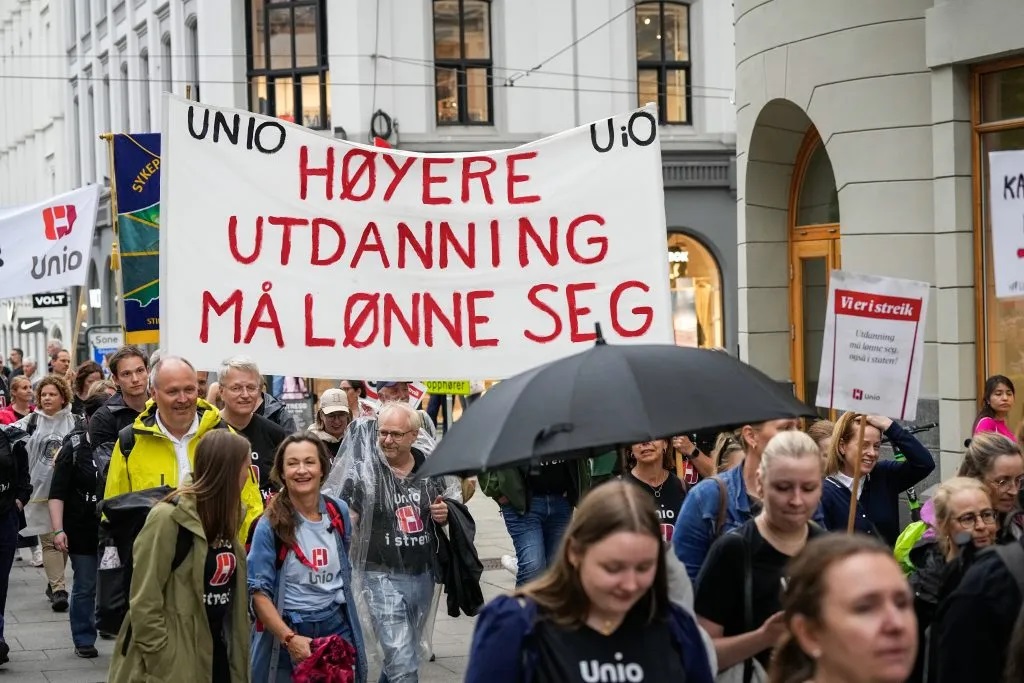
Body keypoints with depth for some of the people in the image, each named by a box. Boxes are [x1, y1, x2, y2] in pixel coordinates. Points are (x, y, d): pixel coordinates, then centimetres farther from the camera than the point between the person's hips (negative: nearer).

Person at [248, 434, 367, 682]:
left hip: (337, 627, 4)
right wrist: (290, 638, -21)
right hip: (286, 630, -4)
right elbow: (259, 591, -13)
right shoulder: (270, 525, -11)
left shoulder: (339, 511, 3)